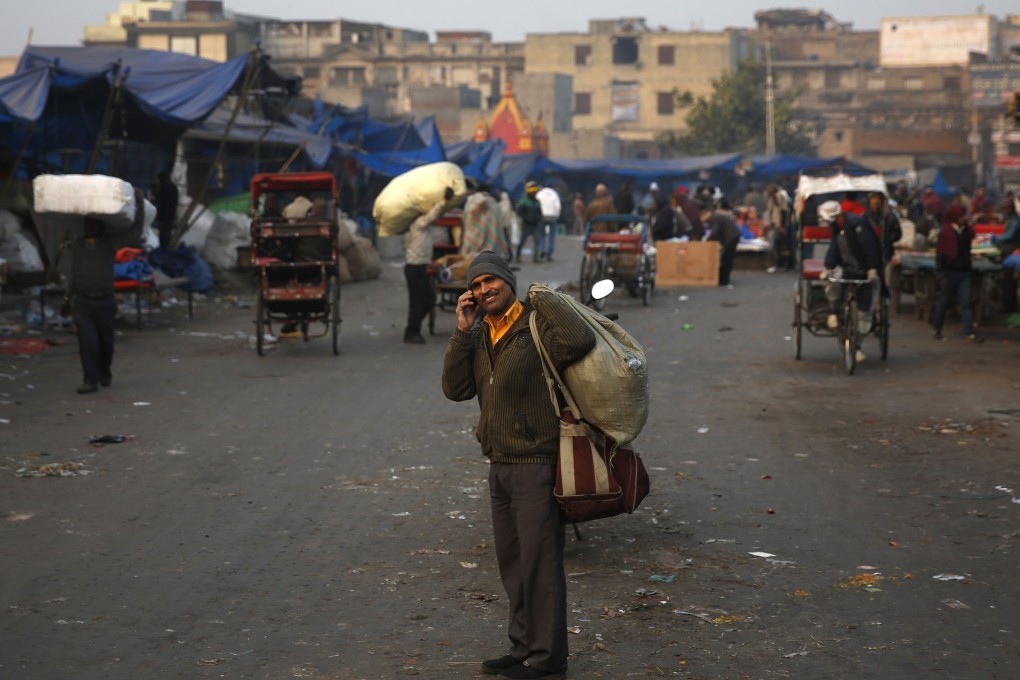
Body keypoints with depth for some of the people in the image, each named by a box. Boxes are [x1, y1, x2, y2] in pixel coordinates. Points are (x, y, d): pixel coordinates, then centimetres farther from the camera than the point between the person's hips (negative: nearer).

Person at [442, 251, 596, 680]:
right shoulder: (479, 336, 11)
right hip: (500, 466, 9)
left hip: (536, 464, -9)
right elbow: (456, 388, 2)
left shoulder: (536, 326, -13)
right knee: (512, 563, 17)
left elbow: (579, 340, -34)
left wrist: (545, 301, -19)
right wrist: (463, 331, -6)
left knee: (539, 561, -4)